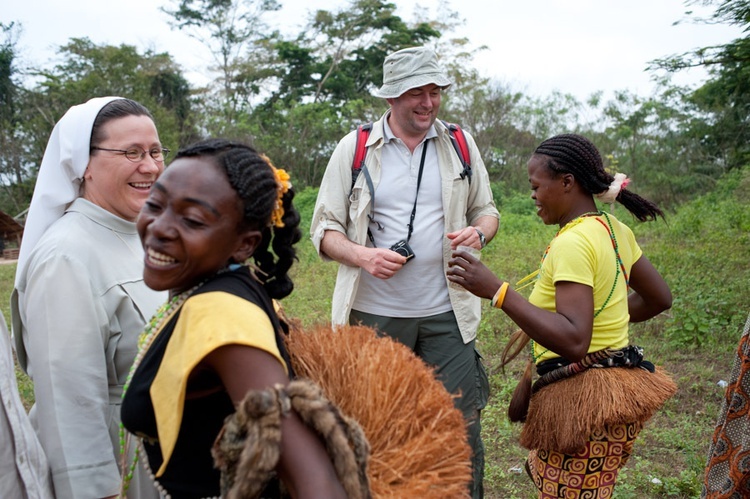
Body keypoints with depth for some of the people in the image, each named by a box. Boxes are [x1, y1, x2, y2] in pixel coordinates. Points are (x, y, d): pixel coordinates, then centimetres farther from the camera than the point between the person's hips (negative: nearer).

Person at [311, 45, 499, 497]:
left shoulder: (460, 145, 7)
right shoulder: (354, 148, 0)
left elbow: (486, 210, 16)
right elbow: (325, 228, 2)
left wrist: (478, 232, -7)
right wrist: (363, 256, -17)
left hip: (446, 313, 2)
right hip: (374, 313, -1)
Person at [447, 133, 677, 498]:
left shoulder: (573, 242, -21)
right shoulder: (613, 228, 7)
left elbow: (574, 341, -30)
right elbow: (659, 298, 18)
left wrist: (496, 290, -30)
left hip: (584, 398, -10)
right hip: (614, 388, 10)